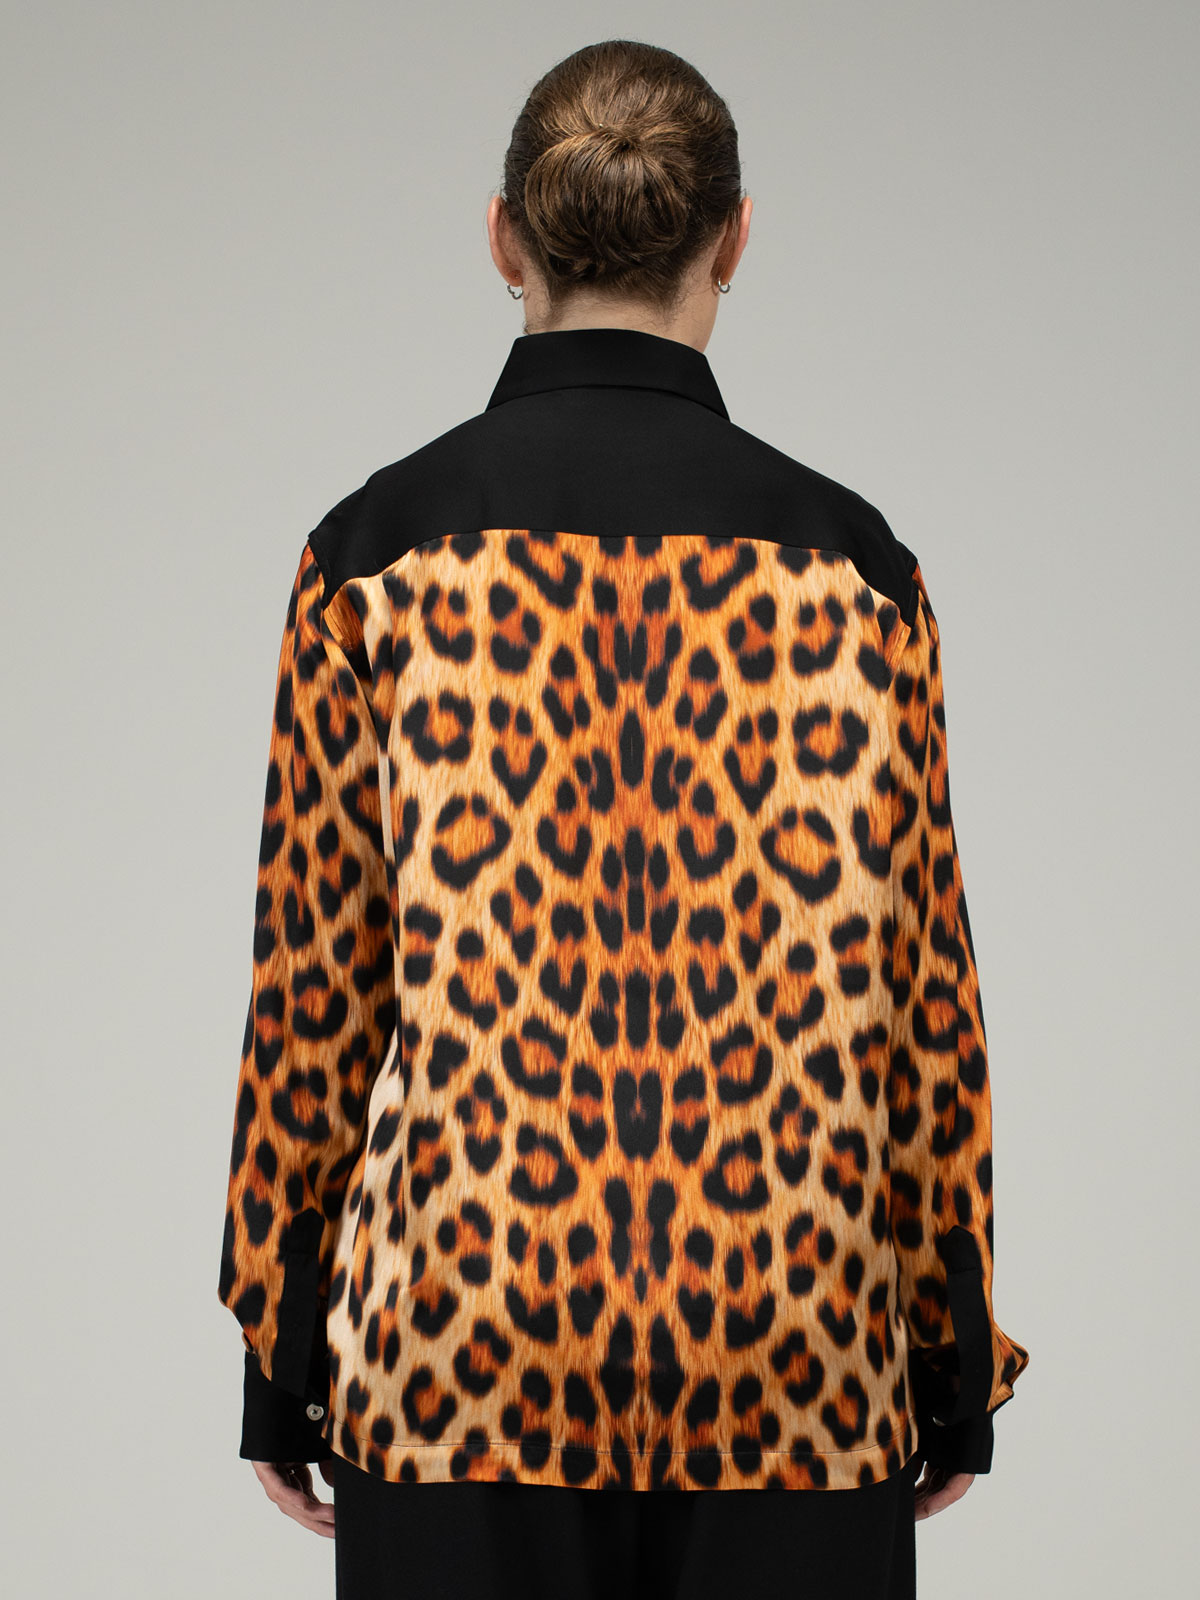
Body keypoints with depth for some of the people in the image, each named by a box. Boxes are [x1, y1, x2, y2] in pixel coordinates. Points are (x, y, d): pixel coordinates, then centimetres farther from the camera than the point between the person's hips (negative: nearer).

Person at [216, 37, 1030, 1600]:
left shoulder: (378, 549, -3)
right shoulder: (849, 558, -2)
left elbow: (316, 973, -1)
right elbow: (922, 973, 1)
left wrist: (281, 1353, 8)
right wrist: (956, 1362, 10)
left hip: (460, 1319, 0)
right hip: (797, 1352, 0)